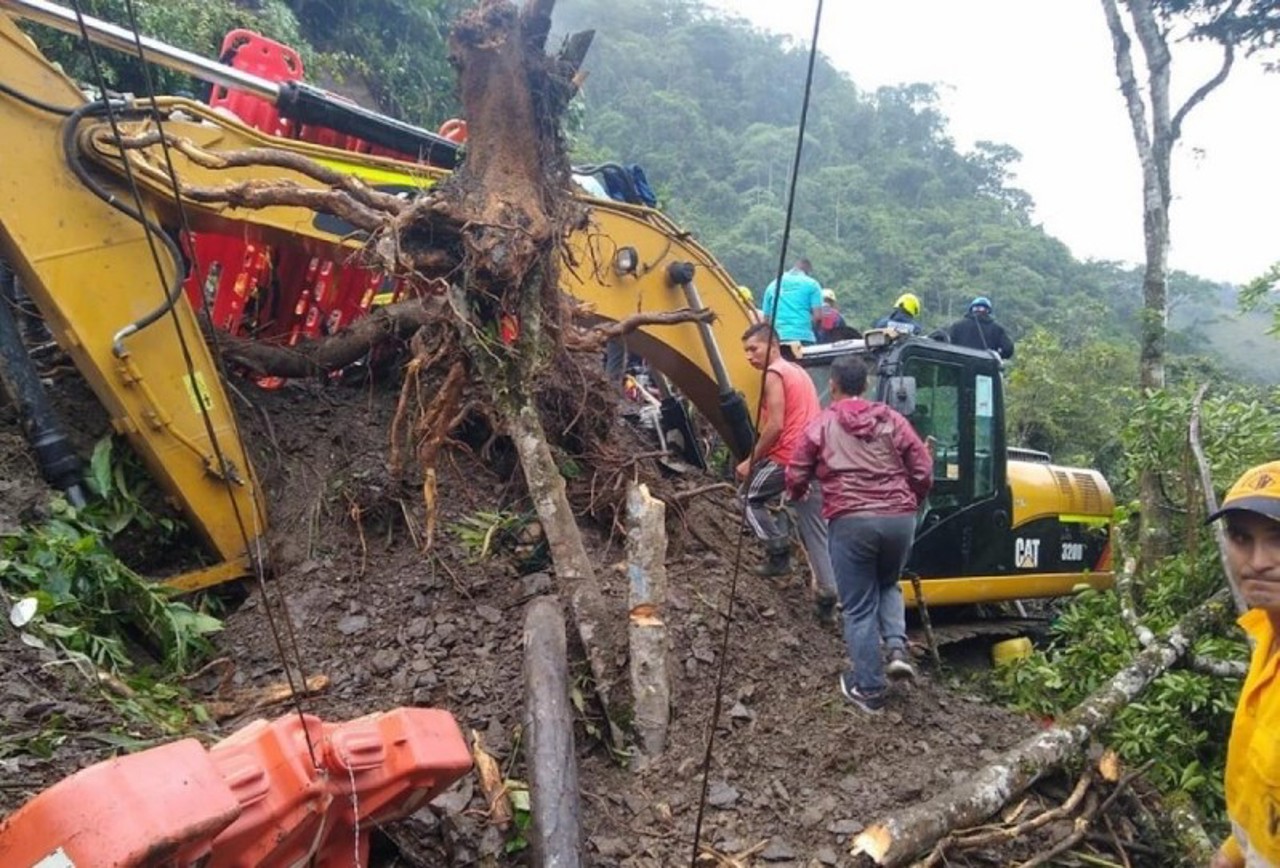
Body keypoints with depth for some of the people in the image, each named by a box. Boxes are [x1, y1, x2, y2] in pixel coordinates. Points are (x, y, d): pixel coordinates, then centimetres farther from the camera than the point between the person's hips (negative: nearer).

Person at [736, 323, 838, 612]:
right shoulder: (798, 371, 22)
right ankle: (828, 591, 5)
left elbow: (775, 426, -15)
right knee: (815, 529, 9)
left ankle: (778, 553, 6)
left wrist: (751, 461, -8)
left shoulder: (774, 373, -7)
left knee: (751, 496, 13)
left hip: (789, 457, -9)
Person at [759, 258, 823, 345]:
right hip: (803, 337, -3)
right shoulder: (811, 283, 5)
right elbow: (817, 315, -2)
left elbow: (766, 317, 16)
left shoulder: (773, 284, 16)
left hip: (777, 338, 3)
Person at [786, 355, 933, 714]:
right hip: (899, 519, 3)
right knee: (888, 584, 29)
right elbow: (923, 471, 10)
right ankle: (897, 648, 8)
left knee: (859, 607, 7)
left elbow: (796, 477, 7)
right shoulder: (892, 420, 12)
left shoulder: (822, 425, 5)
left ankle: (869, 689, 12)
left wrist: (797, 495, 30)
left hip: (850, 522, -3)